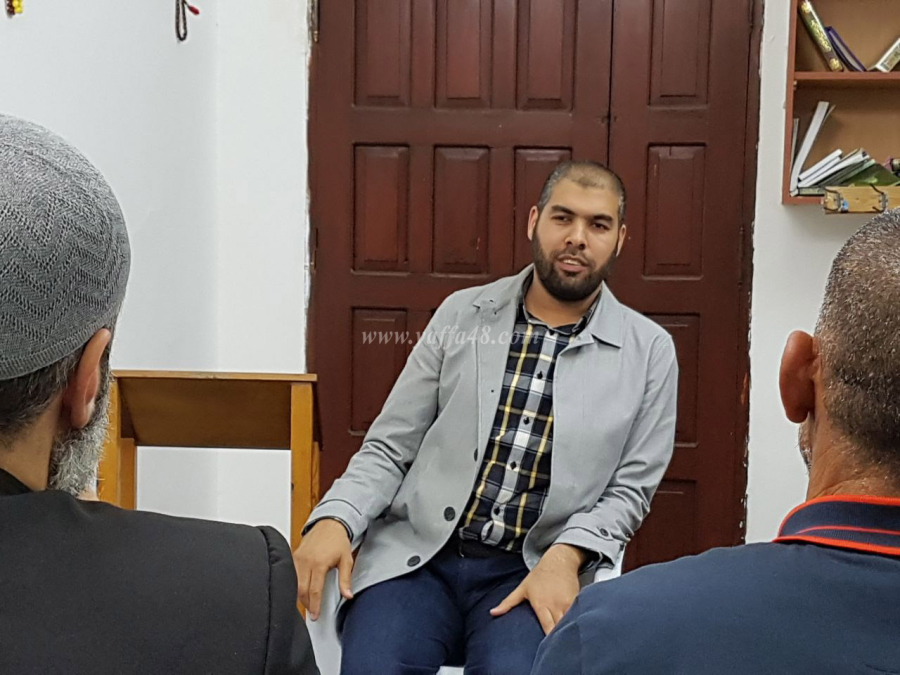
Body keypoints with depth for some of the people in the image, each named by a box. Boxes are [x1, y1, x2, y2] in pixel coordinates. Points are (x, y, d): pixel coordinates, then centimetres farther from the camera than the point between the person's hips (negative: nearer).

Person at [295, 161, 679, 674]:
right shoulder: (461, 315, 8)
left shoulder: (649, 351, 5)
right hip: (416, 554, 1)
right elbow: (389, 447, 8)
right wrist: (334, 519, -11)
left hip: (533, 569, 0)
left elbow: (631, 486, 5)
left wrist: (565, 556, -13)